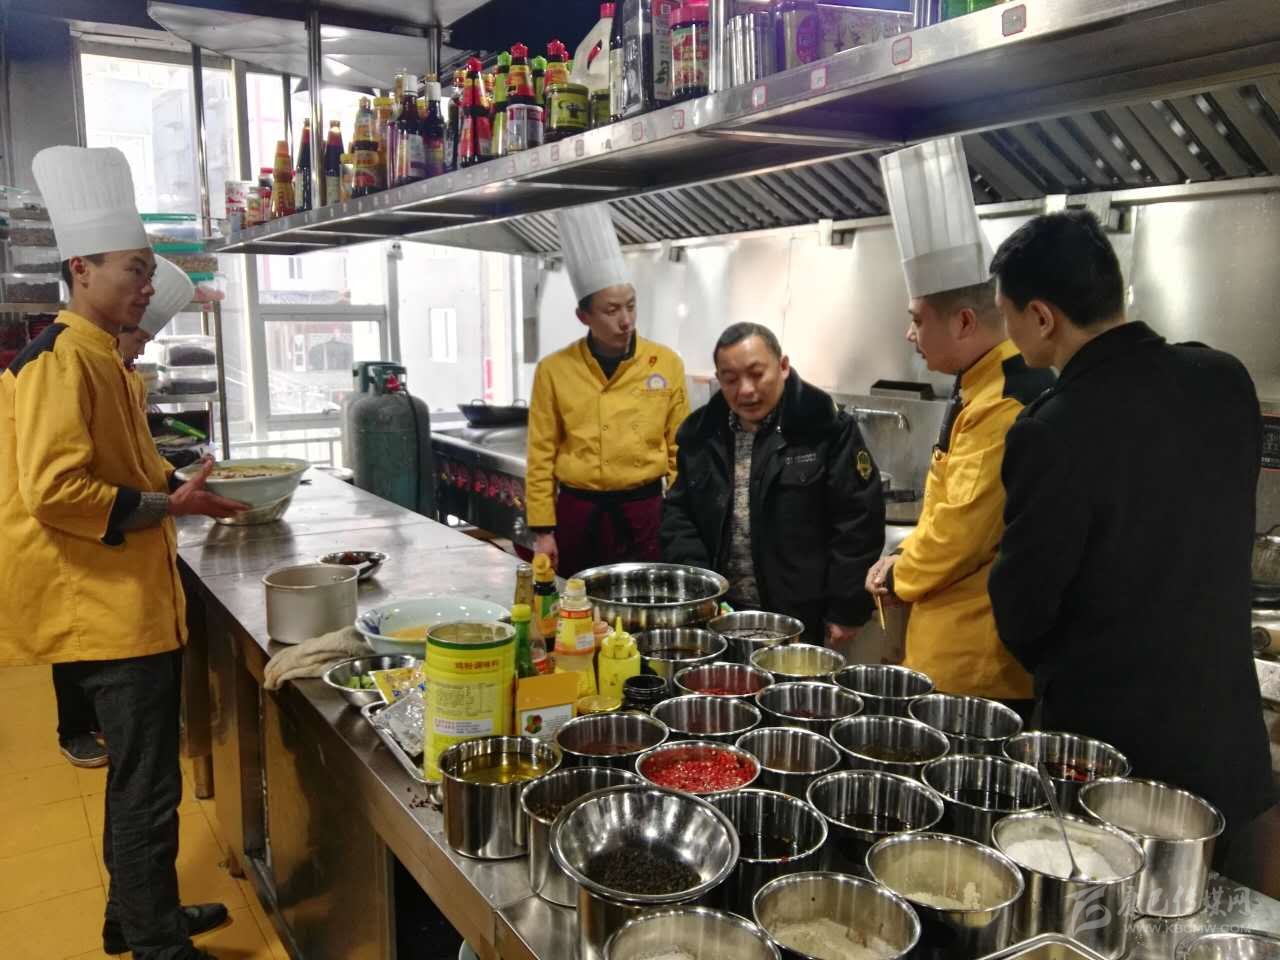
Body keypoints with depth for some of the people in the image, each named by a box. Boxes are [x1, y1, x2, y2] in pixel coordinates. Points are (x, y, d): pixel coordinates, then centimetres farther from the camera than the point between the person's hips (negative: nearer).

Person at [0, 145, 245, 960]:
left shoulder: (99, 357, 16)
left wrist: (184, 491, 10)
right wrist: (169, 508, -20)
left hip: (129, 602, 10)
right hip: (109, 609, -10)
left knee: (140, 777, 21)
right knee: (148, 788, -1)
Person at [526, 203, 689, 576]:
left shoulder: (667, 364, -1)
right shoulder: (554, 370, -3)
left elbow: (679, 451, 4)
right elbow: (541, 457, 0)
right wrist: (542, 530, -2)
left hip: (645, 514, 0)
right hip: (577, 515, 0)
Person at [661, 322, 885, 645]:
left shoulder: (826, 428, -10)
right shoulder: (701, 431, 4)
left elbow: (858, 520, -9)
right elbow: (677, 512, 9)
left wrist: (846, 609, -10)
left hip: (800, 620, -4)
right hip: (719, 614, 4)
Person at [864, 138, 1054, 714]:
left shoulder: (1004, 406, -22)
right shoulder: (982, 388, 11)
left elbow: (961, 530, -22)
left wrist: (899, 577, -5)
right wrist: (906, 561, 5)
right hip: (960, 649, 10)